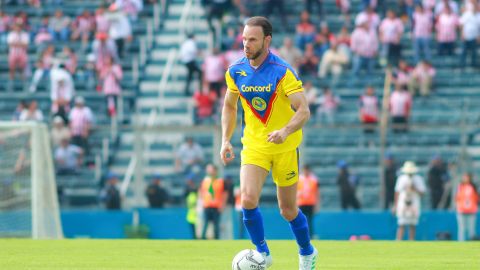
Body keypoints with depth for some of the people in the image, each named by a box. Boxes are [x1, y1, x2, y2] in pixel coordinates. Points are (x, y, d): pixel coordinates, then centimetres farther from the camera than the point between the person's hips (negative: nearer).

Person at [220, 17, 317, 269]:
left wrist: (285, 132, -40)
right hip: (254, 145, 3)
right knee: (248, 200, -19)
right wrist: (226, 141, 3)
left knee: (288, 210, 7)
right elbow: (229, 106, 14)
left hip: (285, 146, -3)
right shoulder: (235, 71, -3)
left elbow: (303, 110, -22)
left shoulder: (283, 71, -17)